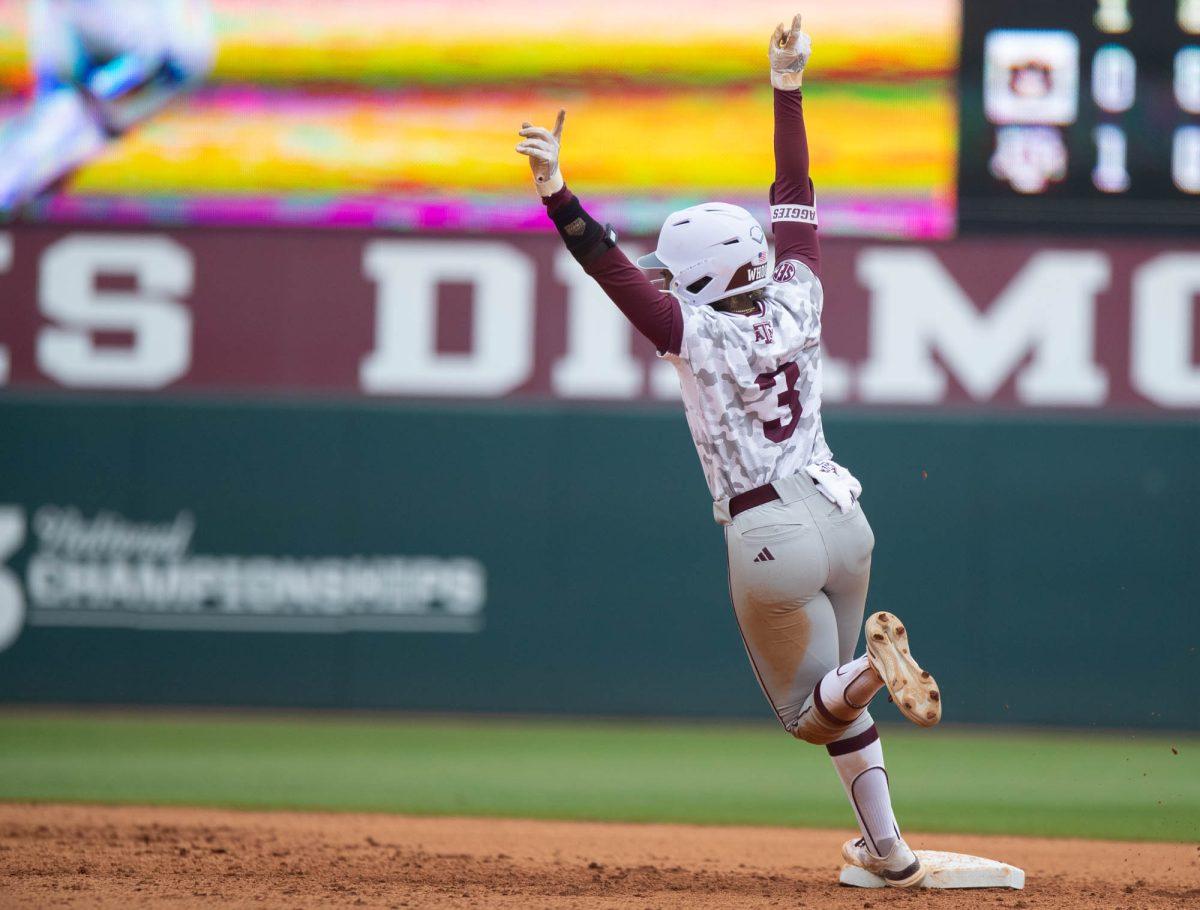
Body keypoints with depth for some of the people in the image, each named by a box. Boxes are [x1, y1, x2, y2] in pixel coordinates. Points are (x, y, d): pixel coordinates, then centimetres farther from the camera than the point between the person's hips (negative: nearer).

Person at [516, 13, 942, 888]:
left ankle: (872, 666, -25)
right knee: (835, 694, 22)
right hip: (840, 514, 6)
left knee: (809, 704, 10)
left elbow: (613, 269, -22)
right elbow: (795, 199, 7)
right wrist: (788, 91, 12)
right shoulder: (794, 304, -2)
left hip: (770, 538, -6)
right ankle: (889, 851, 18)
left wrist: (558, 194, -31)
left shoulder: (699, 336, -15)